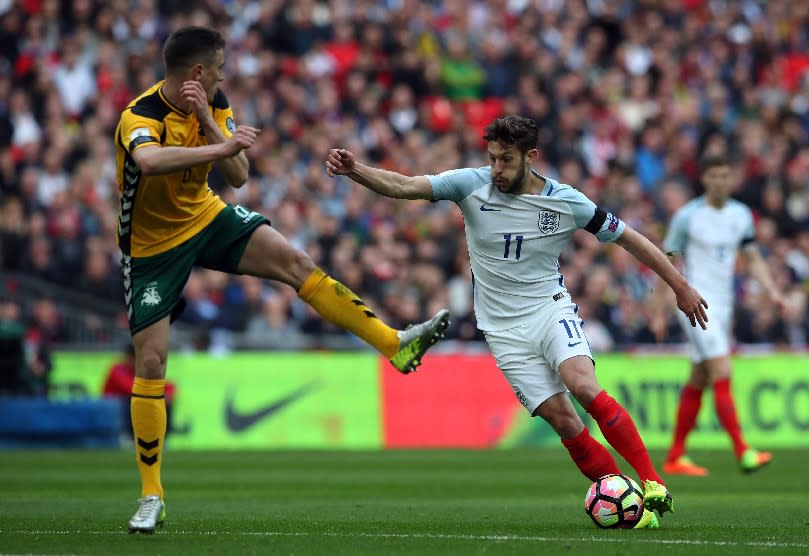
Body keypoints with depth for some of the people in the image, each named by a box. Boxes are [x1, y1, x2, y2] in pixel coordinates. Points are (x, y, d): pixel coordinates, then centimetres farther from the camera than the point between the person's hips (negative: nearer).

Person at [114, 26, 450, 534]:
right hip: (152, 247, -5)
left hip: (206, 217, 5)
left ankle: (396, 344, -11)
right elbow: (149, 160, -53)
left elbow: (238, 176, -14)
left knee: (294, 260, -14)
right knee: (150, 361, -8)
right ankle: (151, 499, 1)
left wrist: (208, 119, -25)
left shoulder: (214, 105, -6)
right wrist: (222, 146, -53)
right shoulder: (140, 117, -28)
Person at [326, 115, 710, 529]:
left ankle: (652, 484, -23)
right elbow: (403, 187, -15)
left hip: (551, 308, -1)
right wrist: (353, 169, -33)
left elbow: (628, 238, 3)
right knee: (562, 421, -10)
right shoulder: (472, 185, -7)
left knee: (584, 387, -28)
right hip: (505, 329, 1)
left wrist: (680, 287, 6)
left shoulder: (566, 202, -7)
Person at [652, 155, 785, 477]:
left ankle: (675, 458, 16)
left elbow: (753, 259, 15)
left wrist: (772, 290, -2)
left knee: (698, 382, 9)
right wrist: (660, 313, -2)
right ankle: (743, 452, -23)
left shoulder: (741, 215, 9)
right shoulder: (687, 216, -6)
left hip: (723, 305, 6)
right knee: (722, 374, -17)